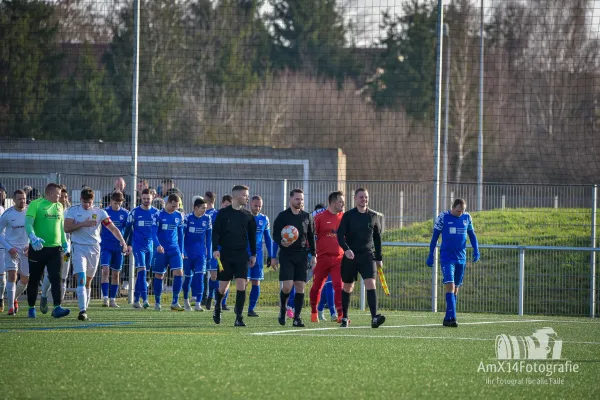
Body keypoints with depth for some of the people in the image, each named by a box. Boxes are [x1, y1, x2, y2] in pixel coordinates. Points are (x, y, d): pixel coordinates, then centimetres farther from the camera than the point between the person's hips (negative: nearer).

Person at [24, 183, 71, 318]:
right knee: (34, 279, 7)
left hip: (55, 248, 4)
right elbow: (28, 224, -15)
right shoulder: (35, 205, -6)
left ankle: (57, 307, -16)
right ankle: (31, 308, 20)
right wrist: (33, 238, -30)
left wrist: (64, 242, 19)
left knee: (56, 278, -9)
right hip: (38, 248, -4)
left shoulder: (59, 207, 13)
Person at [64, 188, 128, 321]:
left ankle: (85, 309, 22)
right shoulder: (73, 211, 1)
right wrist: (83, 224, -17)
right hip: (78, 248, -2)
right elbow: (67, 228, -8)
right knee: (81, 279, -16)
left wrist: (122, 241, -17)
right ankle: (82, 311, -23)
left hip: (94, 248, 2)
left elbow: (112, 228, -3)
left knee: (88, 281, 11)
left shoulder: (99, 212, 3)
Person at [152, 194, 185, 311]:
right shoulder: (159, 215, -5)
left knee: (179, 273, -12)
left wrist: (181, 251, 15)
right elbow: (154, 233, -10)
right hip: (161, 251, -3)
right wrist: (158, 245, -28)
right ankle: (157, 302, 17)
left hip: (175, 250, 3)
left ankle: (175, 302, -8)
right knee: (159, 275, 4)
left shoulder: (179, 216, 7)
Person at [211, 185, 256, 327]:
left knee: (241, 284, -10)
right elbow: (216, 232, -2)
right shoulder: (223, 213, 0)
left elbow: (252, 236, 15)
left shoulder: (248, 215, 8)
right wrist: (215, 249, -14)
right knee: (223, 286, 3)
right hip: (225, 254, -2)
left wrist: (253, 254, 13)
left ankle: (239, 317, -8)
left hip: (241, 255, 2)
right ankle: (217, 307, 33)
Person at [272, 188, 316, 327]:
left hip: (302, 255, 3)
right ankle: (282, 309, 17)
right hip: (286, 254, -3)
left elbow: (311, 237, 16)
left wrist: (313, 255, 10)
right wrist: (281, 242, -22)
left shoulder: (307, 217, 11)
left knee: (300, 286, -3)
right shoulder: (283, 216, 1)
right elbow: (275, 235, 0)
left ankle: (297, 318, 1)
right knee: (287, 286, -12)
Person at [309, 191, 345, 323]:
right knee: (317, 286, 9)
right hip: (322, 257, -2)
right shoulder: (320, 217, -3)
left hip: (338, 258, 2)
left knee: (339, 286, -11)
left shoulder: (344, 217, 8)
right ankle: (314, 312, 27)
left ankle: (341, 315, -15)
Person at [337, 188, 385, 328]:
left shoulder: (374, 216, 7)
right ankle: (344, 318, 25)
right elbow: (340, 235, -7)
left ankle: (374, 318, -27)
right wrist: (346, 249, -25)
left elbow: (377, 237, 15)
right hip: (350, 256, 0)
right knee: (347, 287, 10)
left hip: (367, 255, 0)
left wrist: (379, 258, 15)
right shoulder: (348, 215, 0)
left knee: (370, 284, -17)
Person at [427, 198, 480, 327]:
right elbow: (435, 236, 1)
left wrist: (476, 250, 4)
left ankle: (448, 318, 13)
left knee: (456, 288, 7)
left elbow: (472, 234, 17)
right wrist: (431, 255, 1)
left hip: (461, 258, 4)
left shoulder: (467, 217, 6)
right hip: (446, 257, -4)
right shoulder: (443, 217, -4)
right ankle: (452, 317, -23)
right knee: (450, 285, -16)